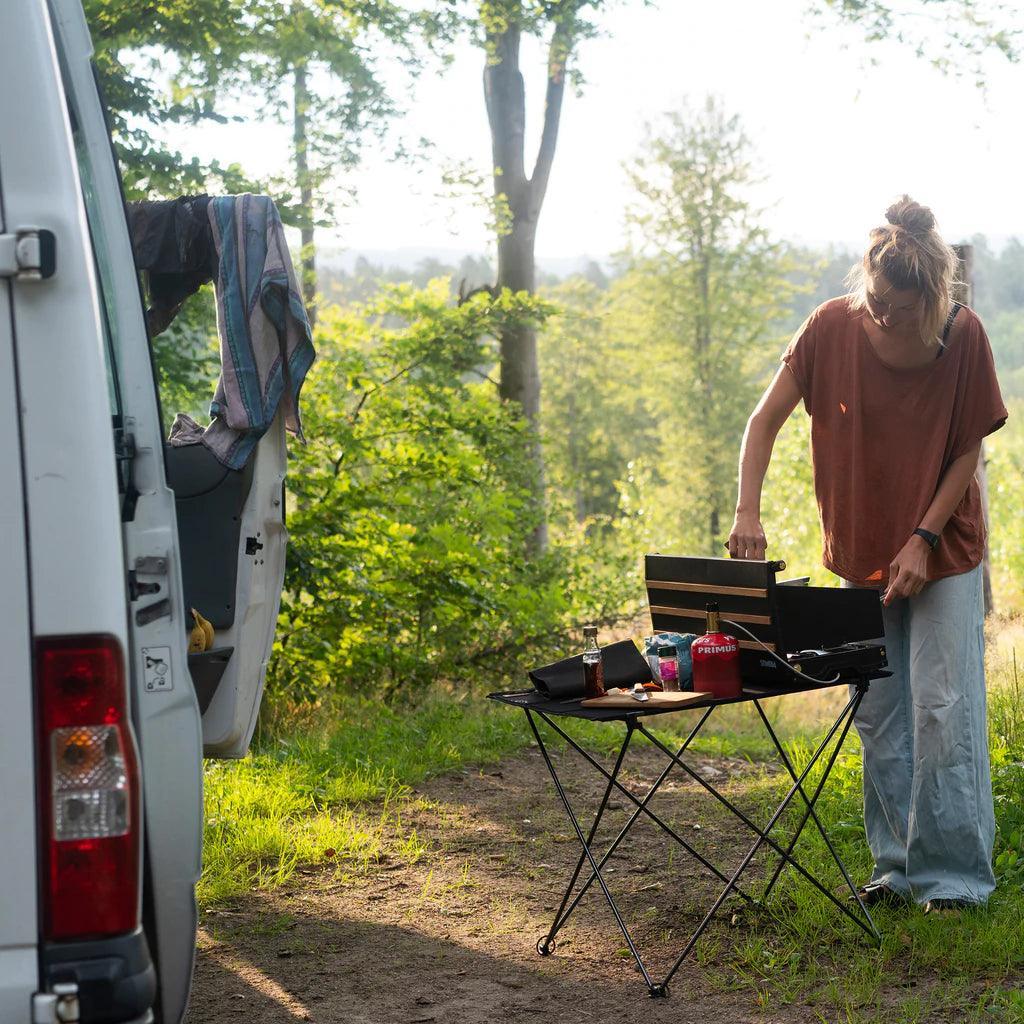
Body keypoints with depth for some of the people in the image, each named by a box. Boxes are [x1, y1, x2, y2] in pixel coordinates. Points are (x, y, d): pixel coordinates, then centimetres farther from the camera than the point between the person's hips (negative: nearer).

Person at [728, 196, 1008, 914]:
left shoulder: (964, 336, -16)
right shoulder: (832, 328, -13)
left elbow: (969, 452, -8)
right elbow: (765, 422, -6)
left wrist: (923, 539, -15)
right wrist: (748, 511, -18)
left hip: (943, 551, -2)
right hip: (862, 551, 3)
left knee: (943, 708, -4)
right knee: (879, 716, 8)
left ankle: (954, 873, 6)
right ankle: (897, 862, 21)